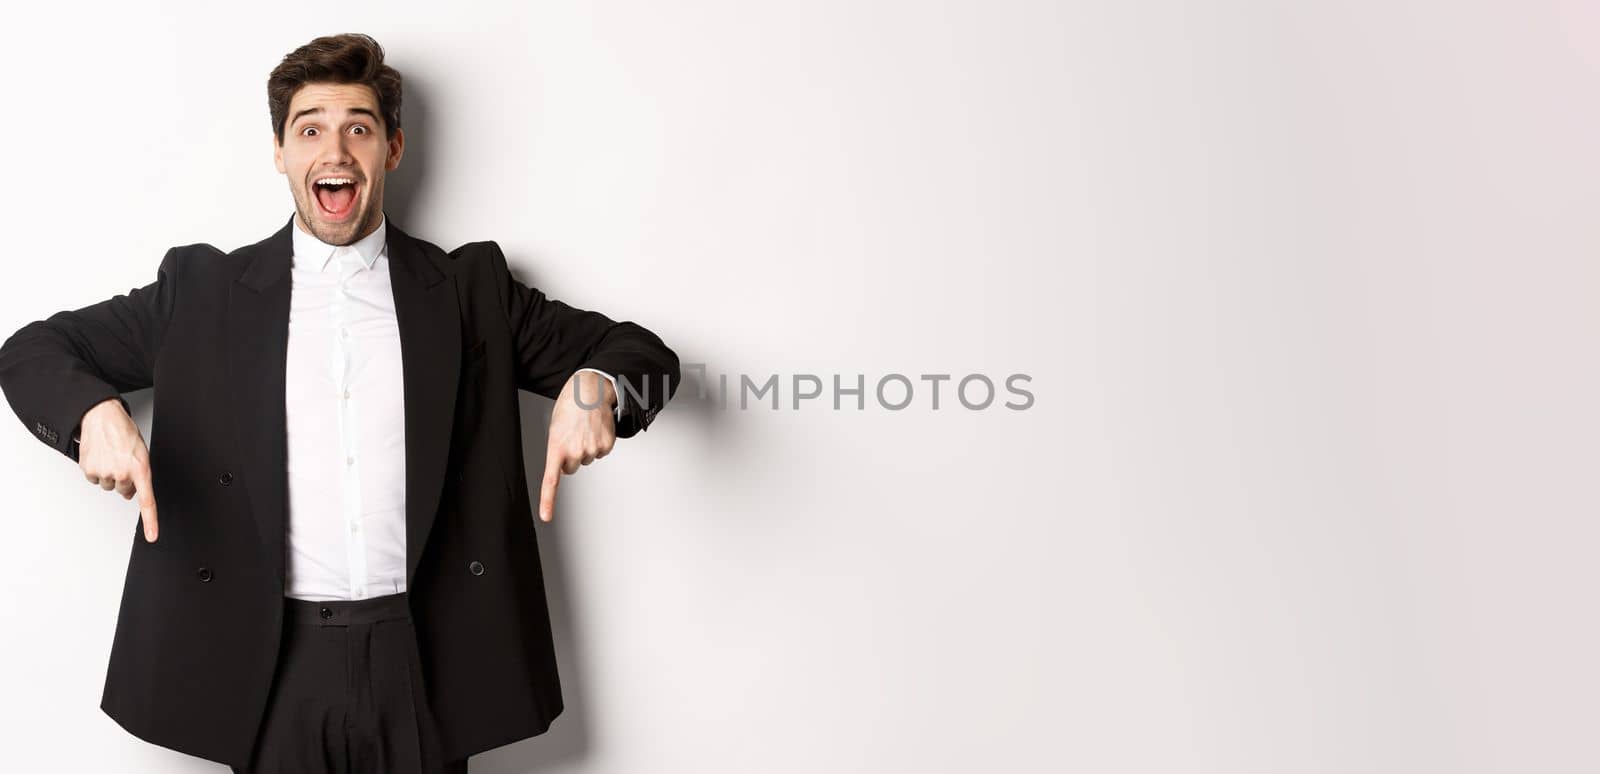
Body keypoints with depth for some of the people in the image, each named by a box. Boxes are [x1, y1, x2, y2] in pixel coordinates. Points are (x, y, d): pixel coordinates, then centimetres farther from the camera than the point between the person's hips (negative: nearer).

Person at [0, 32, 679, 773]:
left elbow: (639, 351, 5)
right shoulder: (204, 289, 5)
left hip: (425, 664, 0)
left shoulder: (470, 288, 4)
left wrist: (595, 385, -19)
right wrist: (95, 410, -15)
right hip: (272, 667, 0)